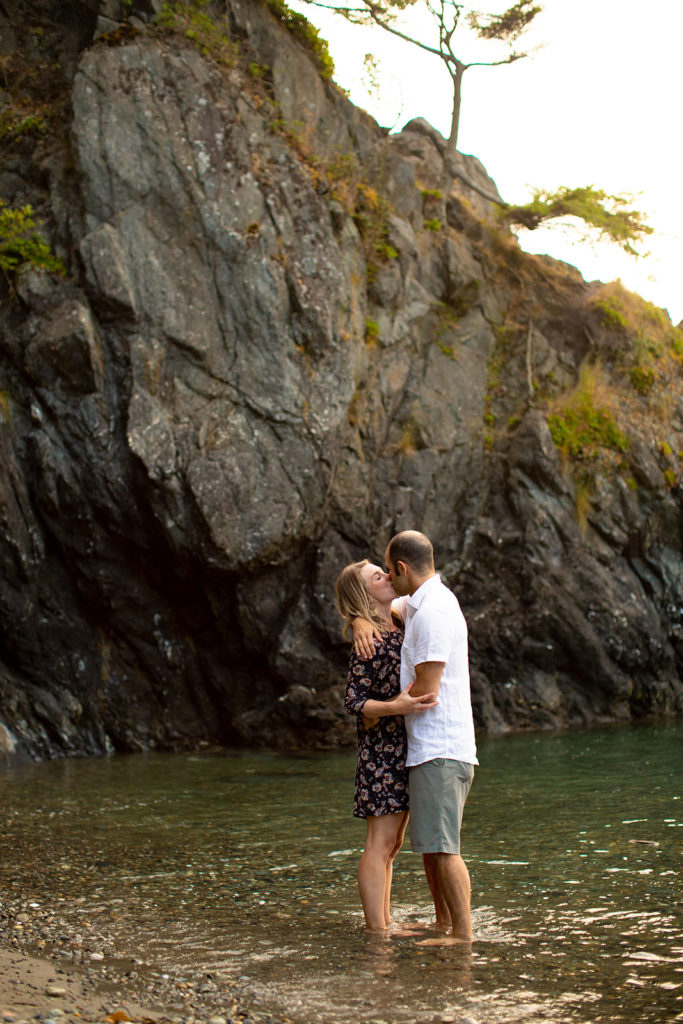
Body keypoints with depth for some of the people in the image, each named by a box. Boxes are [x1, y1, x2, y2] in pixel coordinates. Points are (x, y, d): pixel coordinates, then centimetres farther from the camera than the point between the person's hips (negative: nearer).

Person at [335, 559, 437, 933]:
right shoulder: (371, 643, -16)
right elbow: (354, 701, -19)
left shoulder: (400, 628, 8)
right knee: (380, 844, -6)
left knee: (390, 845, 14)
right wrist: (396, 707, -32)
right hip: (383, 750, -9)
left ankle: (384, 923, 22)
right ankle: (376, 930, -2)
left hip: (406, 749, 9)